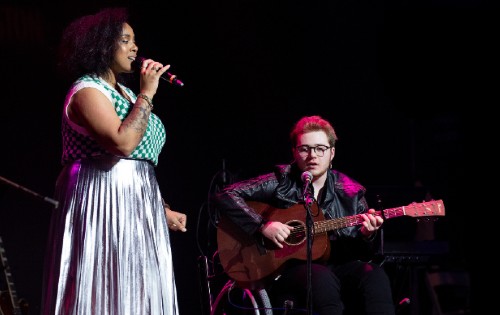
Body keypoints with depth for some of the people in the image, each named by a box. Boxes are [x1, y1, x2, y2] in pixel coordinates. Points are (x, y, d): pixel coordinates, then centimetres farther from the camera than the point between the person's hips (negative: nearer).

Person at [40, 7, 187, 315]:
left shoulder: (124, 92, 18)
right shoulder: (87, 90, -10)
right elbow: (122, 143, -25)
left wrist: (162, 209, 18)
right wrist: (147, 94, -16)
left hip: (137, 205, 9)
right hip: (104, 202, -9)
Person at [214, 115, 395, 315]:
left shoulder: (350, 193, 11)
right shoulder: (281, 182, 3)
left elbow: (360, 253, 13)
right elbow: (225, 196, -3)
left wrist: (366, 235, -11)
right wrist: (263, 226, -15)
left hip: (335, 267, 3)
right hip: (284, 269, -3)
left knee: (374, 275, -29)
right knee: (322, 278, -38)